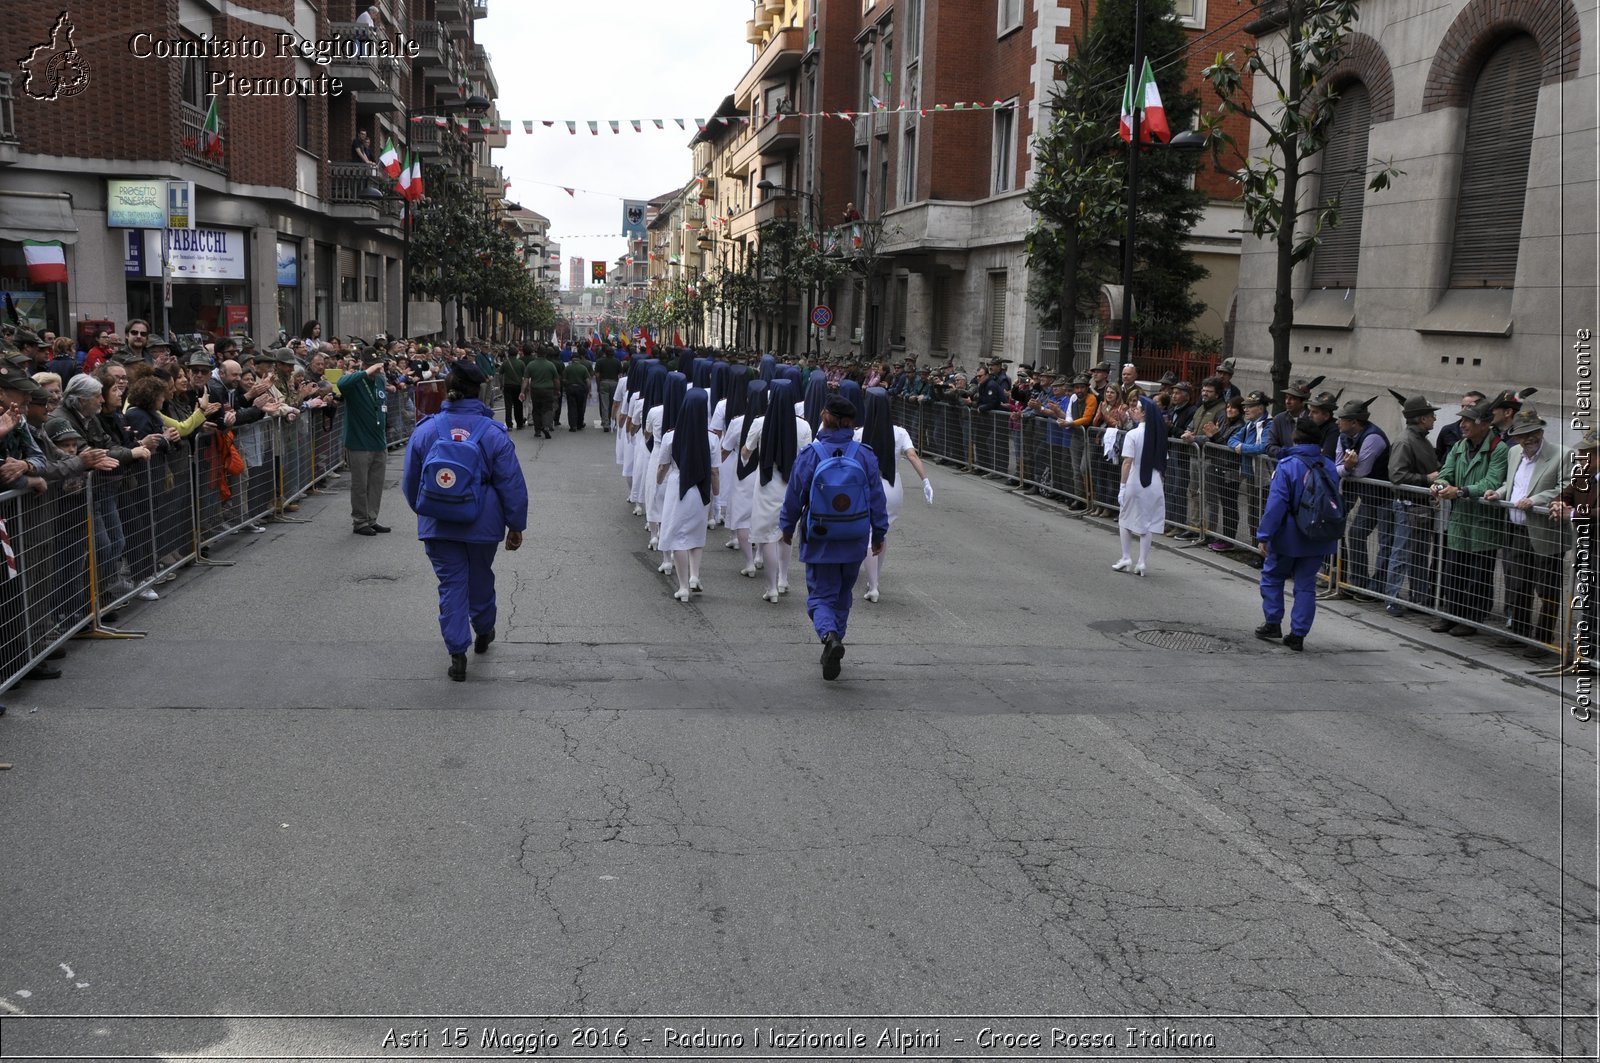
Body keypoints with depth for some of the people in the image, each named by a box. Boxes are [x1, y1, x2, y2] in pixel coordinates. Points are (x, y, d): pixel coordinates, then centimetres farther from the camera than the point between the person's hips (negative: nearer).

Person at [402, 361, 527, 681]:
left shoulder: (426, 430, -6)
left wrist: (421, 511, 24)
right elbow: (512, 484, -9)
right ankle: (483, 633, 41)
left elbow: (410, 480, 6)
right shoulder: (493, 432, -12)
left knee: (451, 583, 6)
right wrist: (516, 525, 1)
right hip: (483, 523, 0)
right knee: (480, 578, 21)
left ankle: (457, 653, 2)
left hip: (438, 524, 0)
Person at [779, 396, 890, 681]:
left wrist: (787, 528, 13)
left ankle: (829, 636, -23)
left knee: (820, 596, 5)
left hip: (819, 542, -3)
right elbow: (878, 499, 2)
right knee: (842, 596, 20)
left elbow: (794, 497, -3)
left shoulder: (809, 455, -11)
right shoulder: (866, 455, -4)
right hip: (854, 544, 3)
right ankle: (833, 649, 27)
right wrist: (879, 534, 14)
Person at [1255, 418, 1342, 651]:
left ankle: (1273, 623, 19)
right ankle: (1298, 634, 9)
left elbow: (1276, 504, -19)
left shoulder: (1287, 466, -15)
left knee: (1272, 576, 16)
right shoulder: (1330, 467, 2)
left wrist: (1264, 535, -17)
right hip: (1319, 540, 4)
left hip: (1289, 537, -4)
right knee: (1306, 584, 10)